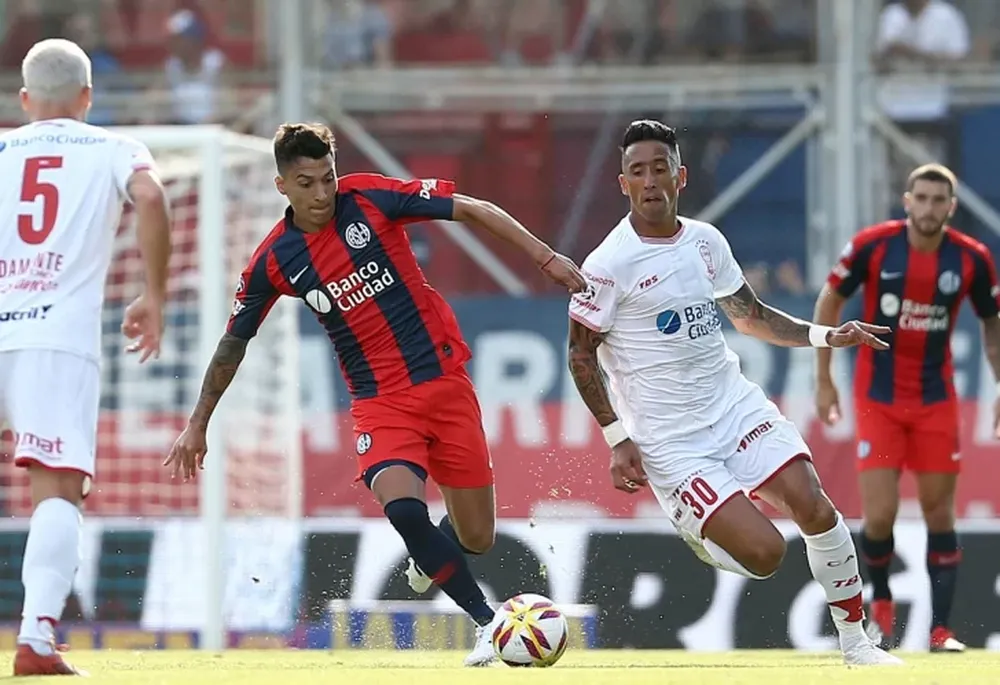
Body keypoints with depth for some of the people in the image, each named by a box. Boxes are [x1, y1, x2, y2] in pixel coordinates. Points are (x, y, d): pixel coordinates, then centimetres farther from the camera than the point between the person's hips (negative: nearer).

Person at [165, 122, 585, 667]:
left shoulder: (369, 198, -8)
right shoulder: (274, 261, -3)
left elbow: (472, 210, -6)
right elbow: (233, 344, 11)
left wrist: (545, 257, -14)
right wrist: (198, 424, 15)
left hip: (444, 378, 0)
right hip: (379, 401, 0)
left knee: (475, 538, 3)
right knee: (401, 505, -29)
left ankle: (428, 559, 41)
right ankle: (488, 623, -18)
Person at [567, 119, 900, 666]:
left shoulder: (706, 242, 6)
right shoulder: (609, 265, -12)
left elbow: (750, 316, 19)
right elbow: (582, 355, -5)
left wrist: (824, 336, 6)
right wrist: (618, 439, -10)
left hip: (736, 407, 5)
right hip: (669, 441, -5)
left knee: (814, 507, -12)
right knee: (763, 553, -18)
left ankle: (855, 644, 5)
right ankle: (699, 535, 18)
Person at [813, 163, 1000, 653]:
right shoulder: (872, 246, -12)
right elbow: (829, 303, 2)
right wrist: (824, 380, 1)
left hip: (936, 400, 2)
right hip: (877, 398, -2)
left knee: (940, 514, 2)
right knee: (880, 514, -9)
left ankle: (940, 630, 9)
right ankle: (880, 602, 20)